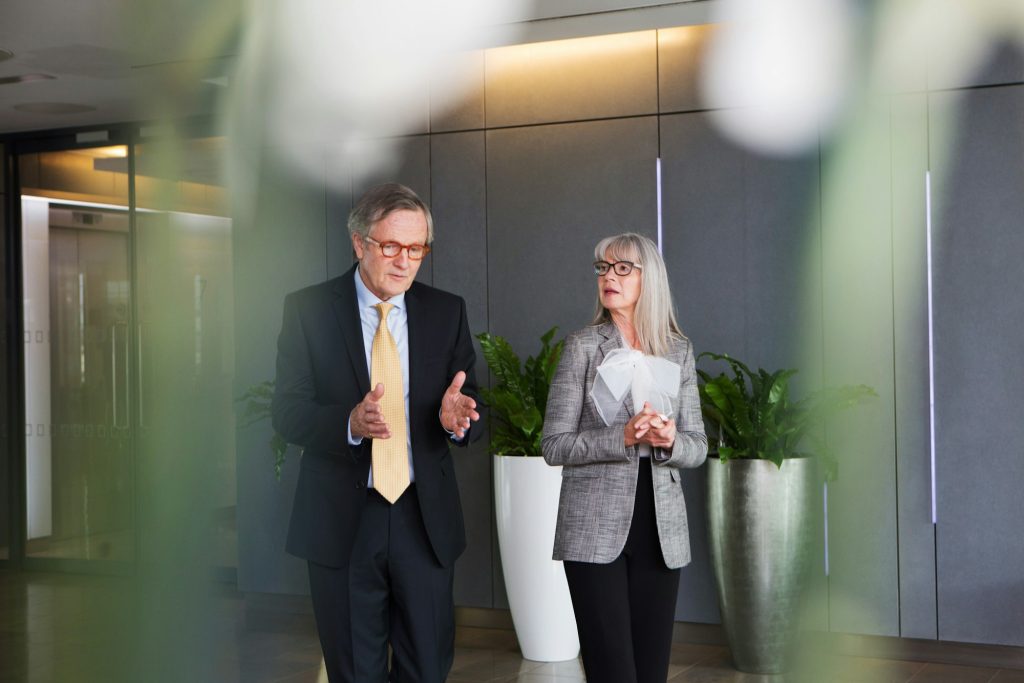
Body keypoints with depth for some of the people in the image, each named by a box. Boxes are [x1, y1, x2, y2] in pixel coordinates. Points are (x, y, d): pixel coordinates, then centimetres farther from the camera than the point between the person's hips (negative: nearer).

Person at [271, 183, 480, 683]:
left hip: (424, 516, 2)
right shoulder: (307, 309, -3)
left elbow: (471, 399, 4)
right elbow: (287, 412, -8)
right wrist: (349, 422, -27)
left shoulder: (447, 312, 5)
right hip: (341, 520, -2)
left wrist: (454, 417, -21)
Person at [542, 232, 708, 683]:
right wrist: (621, 437, -18)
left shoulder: (679, 351, 8)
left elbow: (698, 447, 8)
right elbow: (554, 445, -5)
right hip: (596, 528, -3)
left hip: (660, 527, 3)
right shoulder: (583, 346, -1)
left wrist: (670, 441, -14)